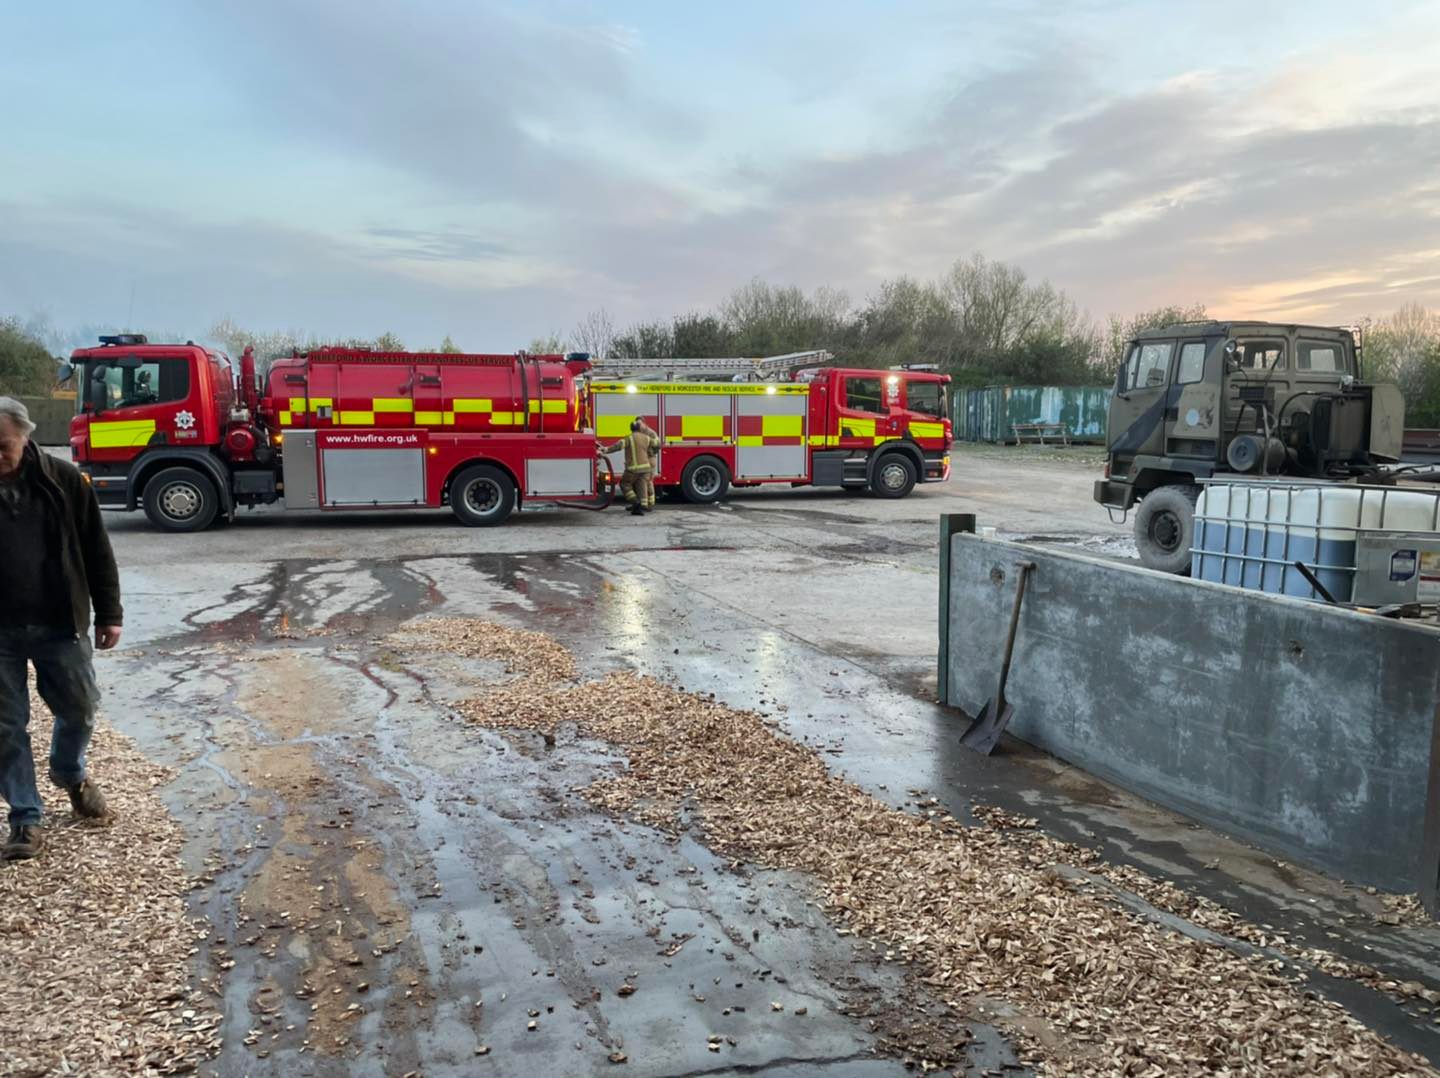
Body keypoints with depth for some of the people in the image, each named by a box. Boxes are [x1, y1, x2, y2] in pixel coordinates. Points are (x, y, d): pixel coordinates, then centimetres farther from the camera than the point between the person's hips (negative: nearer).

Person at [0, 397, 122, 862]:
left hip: (61, 624, 0)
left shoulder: (62, 479, -6)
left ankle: (69, 773, 41)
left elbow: (96, 550, 1)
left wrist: (108, 613, 0)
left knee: (79, 709, 11)